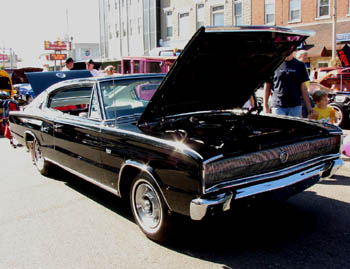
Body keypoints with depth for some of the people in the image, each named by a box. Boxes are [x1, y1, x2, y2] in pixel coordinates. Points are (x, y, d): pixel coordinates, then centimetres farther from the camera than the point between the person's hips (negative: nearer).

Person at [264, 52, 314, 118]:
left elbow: (303, 87, 8)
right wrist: (266, 106, 2)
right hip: (278, 106, -2)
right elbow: (267, 86, 6)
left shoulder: (300, 65, 8)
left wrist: (309, 107, 2)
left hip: (295, 106, 2)